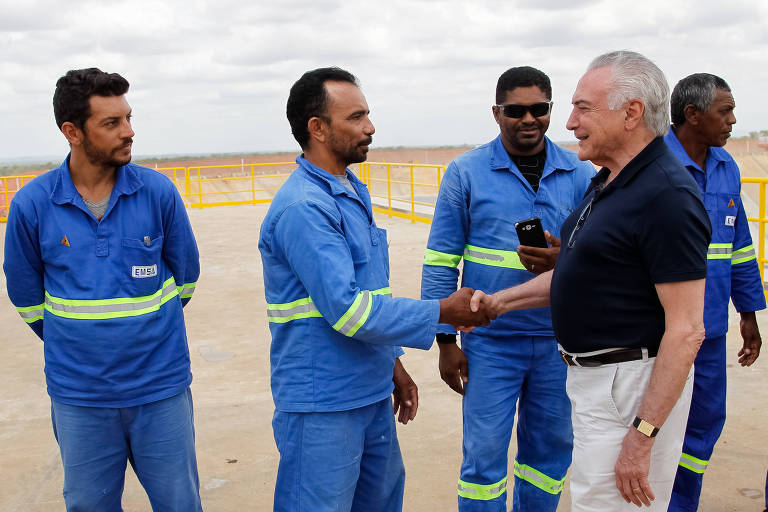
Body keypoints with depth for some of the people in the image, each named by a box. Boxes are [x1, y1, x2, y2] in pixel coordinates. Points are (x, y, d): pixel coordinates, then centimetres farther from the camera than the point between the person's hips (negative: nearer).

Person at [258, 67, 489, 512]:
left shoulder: (353, 192, 11)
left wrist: (393, 364, 19)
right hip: (322, 406, -9)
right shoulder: (304, 207, -21)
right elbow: (347, 310, -26)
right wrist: (442, 313, -19)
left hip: (371, 394, 9)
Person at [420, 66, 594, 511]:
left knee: (552, 446, 15)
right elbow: (440, 262, -2)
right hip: (490, 340, -2)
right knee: (484, 453, 3)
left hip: (559, 340, 3)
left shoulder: (581, 174, 3)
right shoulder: (465, 173, -2)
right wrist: (446, 341, -5)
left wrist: (565, 261, -18)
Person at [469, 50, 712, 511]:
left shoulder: (667, 196, -21)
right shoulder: (607, 181, 10)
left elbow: (686, 331, -24)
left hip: (634, 384, -10)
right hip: (592, 372, 10)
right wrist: (500, 301, 12)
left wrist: (642, 435, -24)